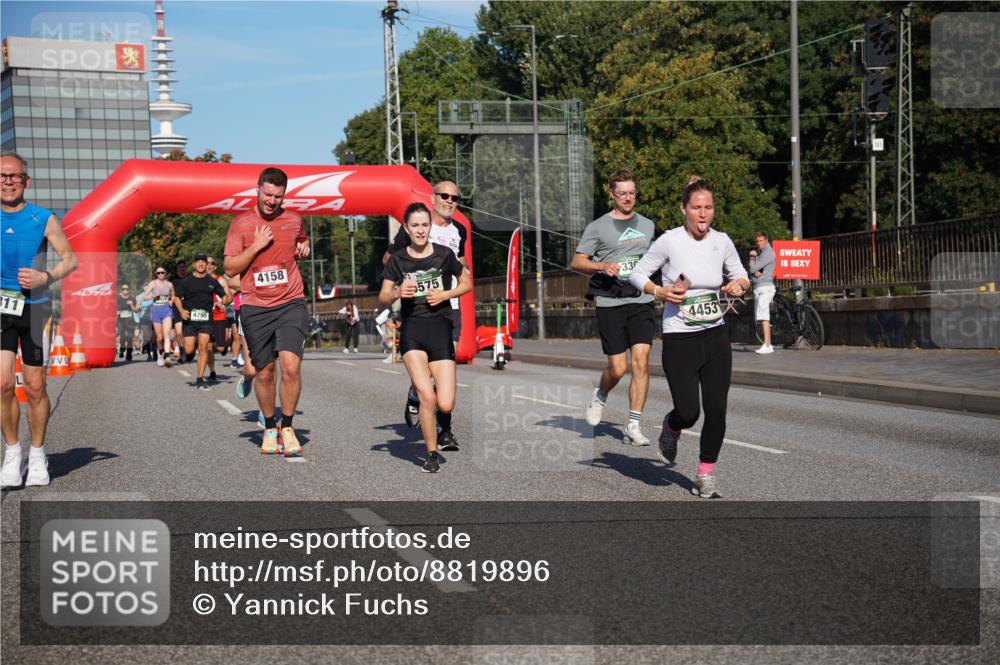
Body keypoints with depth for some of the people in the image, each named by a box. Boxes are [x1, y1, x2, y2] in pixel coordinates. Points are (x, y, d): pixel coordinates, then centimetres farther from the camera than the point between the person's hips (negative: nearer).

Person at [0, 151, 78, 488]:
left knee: (35, 387, 3)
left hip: (34, 308, -1)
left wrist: (44, 277, -17)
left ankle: (37, 455, 19)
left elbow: (70, 258, 0)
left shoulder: (43, 219, -2)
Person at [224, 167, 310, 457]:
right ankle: (269, 428, 28)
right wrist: (257, 246, -12)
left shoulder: (294, 220, 7)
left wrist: (304, 248, 8)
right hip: (255, 308, 0)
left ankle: (287, 427, 1)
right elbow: (229, 269, -2)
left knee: (291, 365, -17)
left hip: (291, 304, 0)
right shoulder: (241, 223, 1)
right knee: (264, 372, 8)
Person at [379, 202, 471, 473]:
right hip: (412, 331, 0)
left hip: (440, 329, 0)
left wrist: (444, 295, -2)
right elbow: (382, 300, 10)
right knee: (427, 397, -17)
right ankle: (431, 454, 5)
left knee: (445, 404, -8)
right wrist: (397, 293, -13)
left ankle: (445, 427, 31)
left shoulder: (444, 255, 3)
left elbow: (467, 283, 16)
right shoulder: (398, 260, 5)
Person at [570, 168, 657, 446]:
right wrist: (602, 266, -16)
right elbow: (576, 262, 0)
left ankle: (633, 426, -4)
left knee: (641, 361, -11)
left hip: (642, 301, 3)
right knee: (617, 368, -4)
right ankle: (600, 396, 31)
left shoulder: (647, 225, 16)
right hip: (610, 303, -3)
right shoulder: (598, 227, 2)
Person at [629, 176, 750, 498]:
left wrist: (738, 284, -6)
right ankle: (671, 427, 30)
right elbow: (637, 273, 0)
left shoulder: (721, 241, 3)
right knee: (688, 413, -9)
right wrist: (659, 291, -17)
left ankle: (706, 473, 17)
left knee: (717, 411, -2)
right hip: (679, 339, -3)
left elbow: (741, 276, 16)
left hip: (716, 336, 4)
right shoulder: (670, 241, -9)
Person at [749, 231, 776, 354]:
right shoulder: (758, 252, 19)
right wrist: (756, 272, -12)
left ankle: (766, 346, -21)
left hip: (765, 287, -10)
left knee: (764, 317, -16)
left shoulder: (768, 253, -10)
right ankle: (768, 344, 15)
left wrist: (752, 257, 5)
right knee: (761, 317, 11)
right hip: (757, 287, 10)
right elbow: (752, 269, 10)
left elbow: (753, 268, -14)